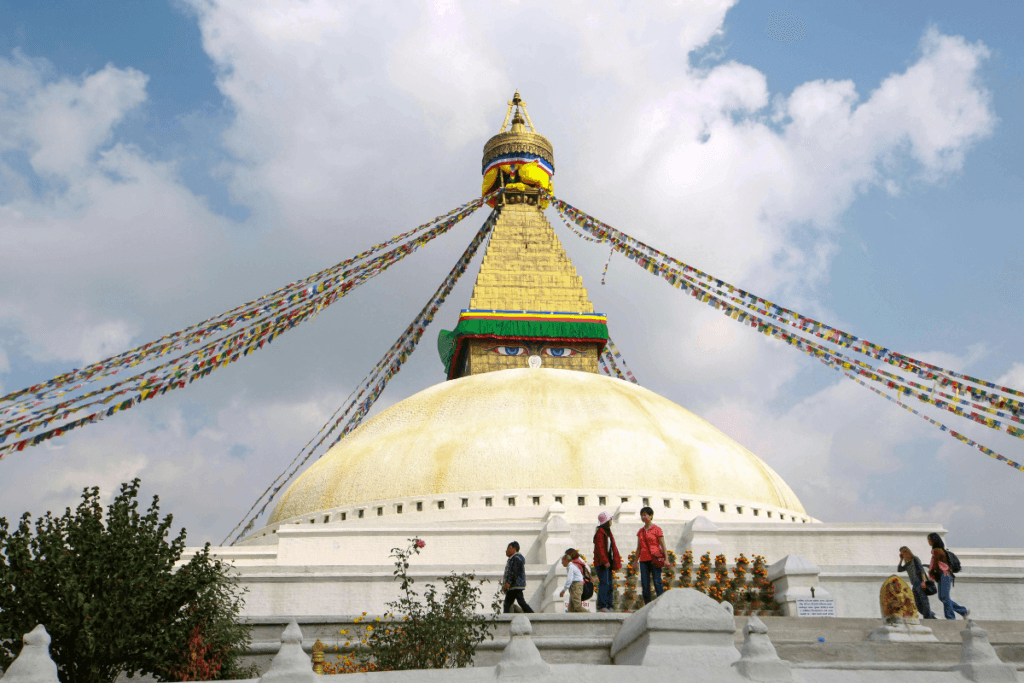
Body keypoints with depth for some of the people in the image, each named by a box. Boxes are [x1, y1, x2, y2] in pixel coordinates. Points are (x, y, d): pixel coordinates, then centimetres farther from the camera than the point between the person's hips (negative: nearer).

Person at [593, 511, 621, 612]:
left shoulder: (607, 532, 20)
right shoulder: (600, 532, -11)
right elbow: (599, 548, -18)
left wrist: (617, 560, 19)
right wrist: (605, 561, -24)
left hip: (608, 562, 10)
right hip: (602, 563, -10)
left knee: (609, 584, 9)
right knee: (604, 583, -12)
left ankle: (608, 606, 12)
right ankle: (601, 606, -12)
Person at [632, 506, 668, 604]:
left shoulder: (657, 529, 0)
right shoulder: (640, 531, 14)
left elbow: (663, 545, -2)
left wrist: (666, 559, -10)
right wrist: (635, 561, 18)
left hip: (654, 559, -5)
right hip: (643, 560, 5)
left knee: (657, 582, -10)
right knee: (645, 585, 1)